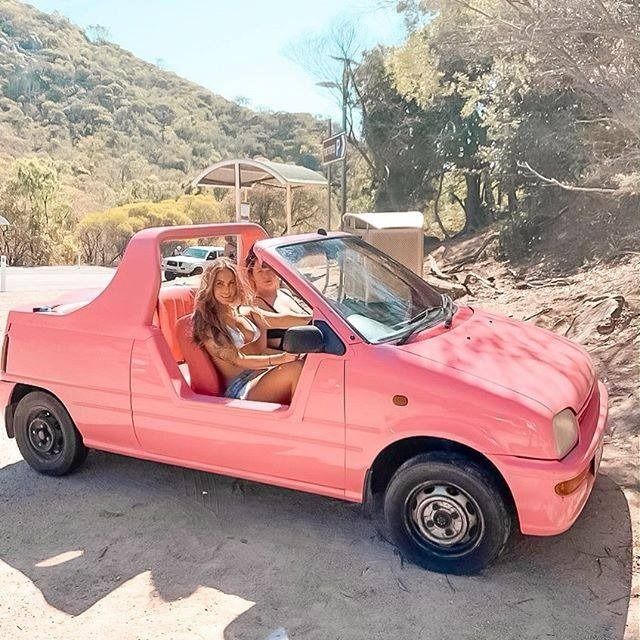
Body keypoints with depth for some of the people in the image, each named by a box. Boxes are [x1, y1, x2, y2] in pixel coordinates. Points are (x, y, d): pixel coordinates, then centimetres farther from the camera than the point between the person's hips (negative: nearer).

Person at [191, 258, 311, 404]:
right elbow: (238, 360, -12)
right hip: (241, 388, -6)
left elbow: (280, 319, 5)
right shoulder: (207, 325, -3)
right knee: (296, 368, -30)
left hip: (266, 372, 6)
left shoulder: (246, 312, 18)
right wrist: (279, 359, -26)